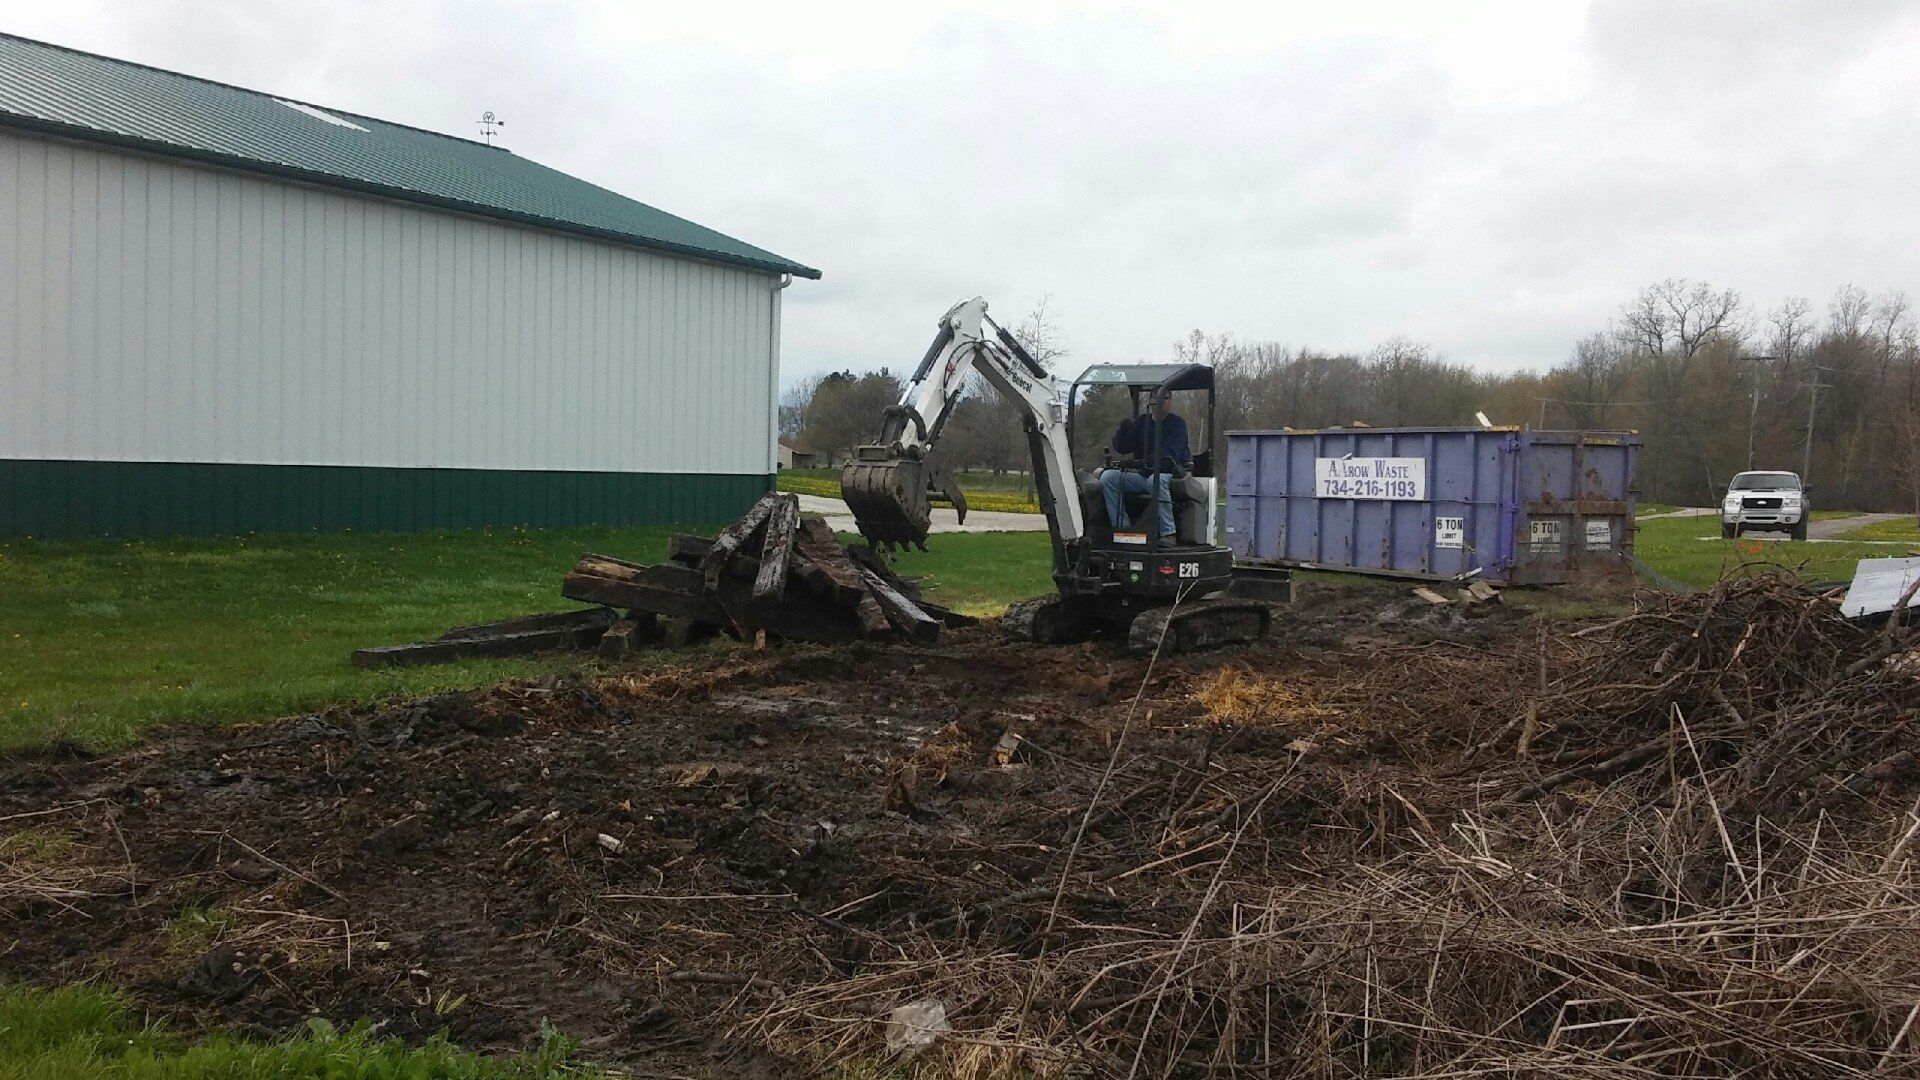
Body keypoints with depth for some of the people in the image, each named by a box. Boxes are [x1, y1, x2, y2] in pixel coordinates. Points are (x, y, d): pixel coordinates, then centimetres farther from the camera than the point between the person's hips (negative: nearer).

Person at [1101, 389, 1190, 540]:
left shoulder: (1177, 424, -3)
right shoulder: (1141, 422, 13)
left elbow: (1170, 455, -16)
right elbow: (1121, 448, 6)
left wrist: (1146, 462, -29)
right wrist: (1123, 430, -15)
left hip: (1171, 474, -5)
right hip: (1143, 475, 5)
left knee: (1156, 480, -40)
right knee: (1107, 477, -14)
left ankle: (1168, 533, -39)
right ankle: (1122, 528, -21)